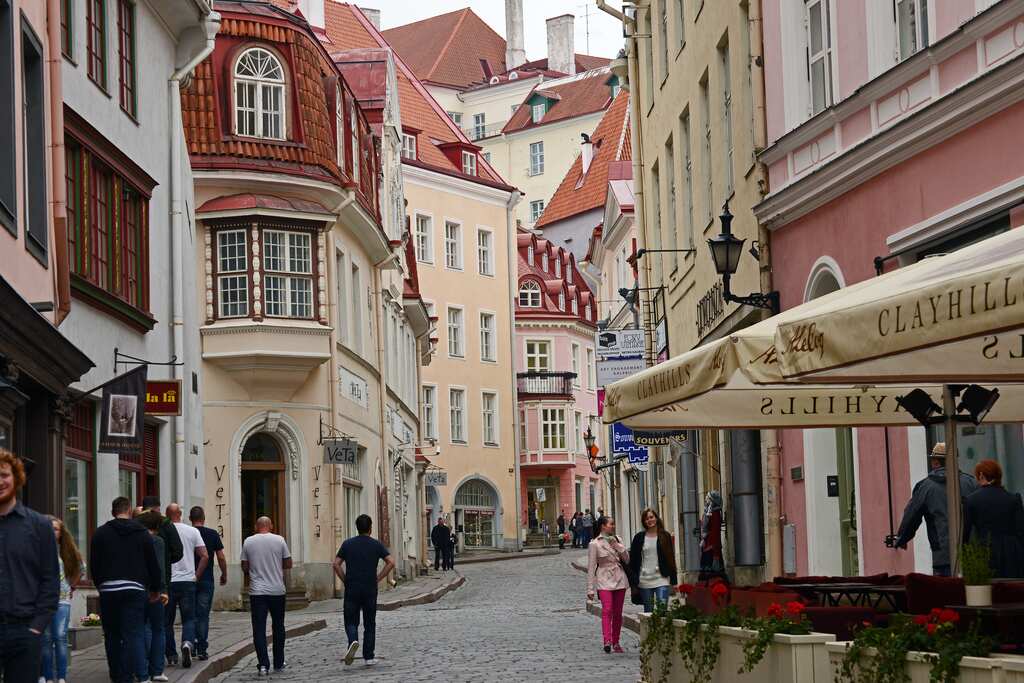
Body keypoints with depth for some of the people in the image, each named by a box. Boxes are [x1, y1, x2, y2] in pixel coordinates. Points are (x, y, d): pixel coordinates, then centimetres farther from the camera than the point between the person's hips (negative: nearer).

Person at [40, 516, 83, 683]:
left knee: (61, 636, -7)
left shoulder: (66, 551, 9)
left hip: (62, 599, 1)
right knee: (46, 638, 0)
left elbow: (79, 569, 21)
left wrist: (71, 586, 15)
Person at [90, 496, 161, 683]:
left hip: (108, 590, 0)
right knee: (135, 634, -4)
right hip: (135, 589, 0)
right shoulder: (142, 533, 6)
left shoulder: (100, 534, 6)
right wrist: (155, 589, 21)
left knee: (112, 636, 10)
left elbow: (93, 565, 8)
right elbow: (153, 564, 9)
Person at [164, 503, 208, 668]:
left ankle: (171, 655, 12)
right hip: (188, 581, 1)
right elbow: (205, 556, -1)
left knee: (167, 621, 10)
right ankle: (188, 643, -21)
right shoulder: (193, 531, 2)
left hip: (167, 582, -1)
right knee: (189, 619, 6)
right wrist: (196, 575, 7)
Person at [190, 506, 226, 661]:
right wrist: (224, 575, 13)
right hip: (206, 580, -1)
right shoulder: (213, 534, -2)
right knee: (203, 615, 2)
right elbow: (221, 558, -2)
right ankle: (202, 649, -1)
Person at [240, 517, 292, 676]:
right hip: (277, 590, 1)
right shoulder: (279, 540, -1)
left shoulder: (248, 542, 1)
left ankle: (263, 665, -11)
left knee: (259, 629, -1)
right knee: (278, 627, 14)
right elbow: (288, 564, 2)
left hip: (257, 591, 0)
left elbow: (244, 567, 5)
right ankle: (279, 663, 21)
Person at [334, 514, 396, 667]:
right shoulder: (376, 544, 1)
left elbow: (336, 564, -2)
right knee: (369, 624, 9)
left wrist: (345, 580, 7)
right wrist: (378, 578, 0)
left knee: (351, 621, 7)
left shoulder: (348, 544, 3)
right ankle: (369, 657, 10)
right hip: (370, 589, 0)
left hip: (351, 589, 0)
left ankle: (353, 641, -23)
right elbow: (391, 562, -8)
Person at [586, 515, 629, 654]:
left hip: (619, 579, 5)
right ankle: (607, 641, -29)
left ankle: (615, 642, 14)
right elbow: (591, 568, -3)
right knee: (607, 610, -19)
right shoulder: (595, 544, -3)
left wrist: (617, 546, -6)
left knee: (618, 613, 6)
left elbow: (627, 559, 7)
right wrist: (590, 589, -5)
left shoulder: (617, 540, 11)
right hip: (604, 581, -5)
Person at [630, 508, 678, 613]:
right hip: (644, 580, 2)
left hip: (661, 580, -2)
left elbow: (671, 559, 5)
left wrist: (673, 581, 1)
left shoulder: (665, 536, 4)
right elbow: (633, 559, 7)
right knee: (648, 611, 8)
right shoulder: (639, 537, 7)